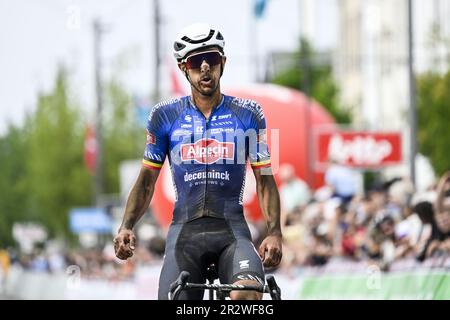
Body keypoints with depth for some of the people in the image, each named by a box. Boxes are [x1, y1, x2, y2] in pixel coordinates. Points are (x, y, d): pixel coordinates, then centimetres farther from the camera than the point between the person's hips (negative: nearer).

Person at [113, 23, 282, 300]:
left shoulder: (248, 115, 6)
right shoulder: (166, 116, 8)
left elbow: (265, 180, 9)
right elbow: (147, 181, 11)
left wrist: (275, 232, -6)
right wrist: (126, 227, -5)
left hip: (232, 228, -1)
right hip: (185, 229, 1)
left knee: (246, 296, -33)